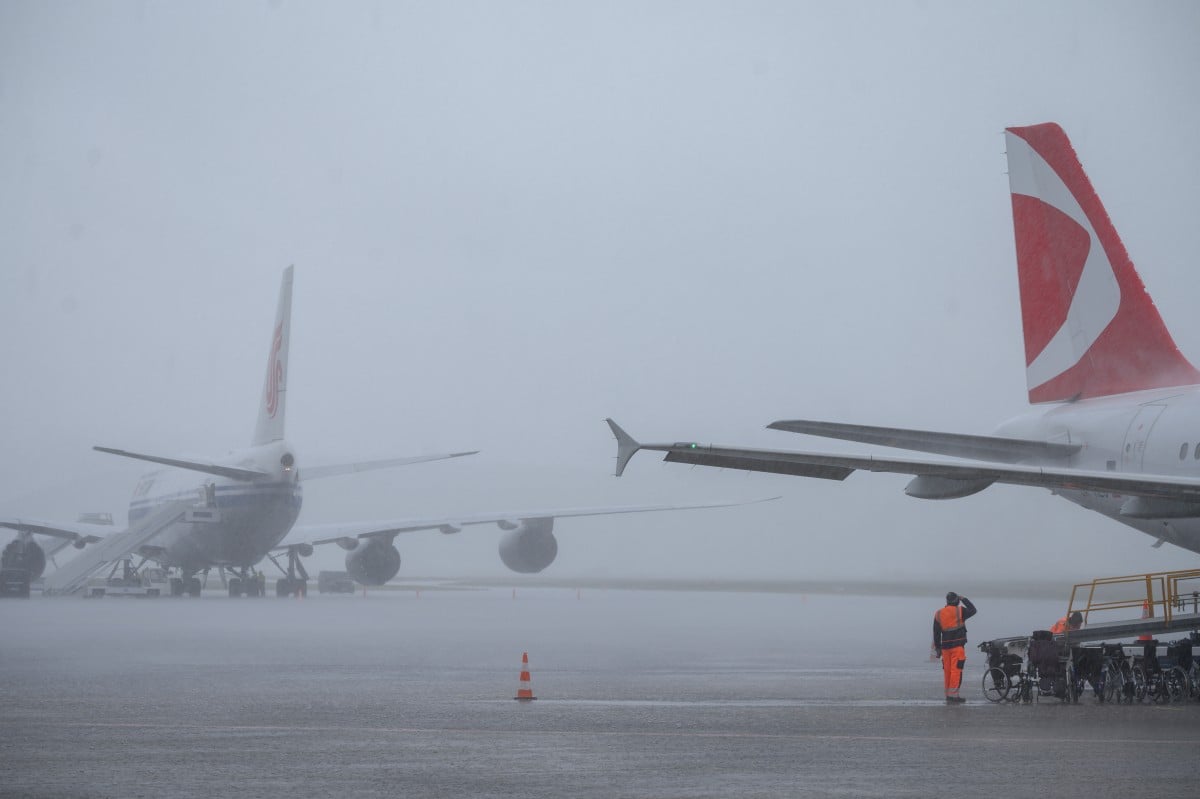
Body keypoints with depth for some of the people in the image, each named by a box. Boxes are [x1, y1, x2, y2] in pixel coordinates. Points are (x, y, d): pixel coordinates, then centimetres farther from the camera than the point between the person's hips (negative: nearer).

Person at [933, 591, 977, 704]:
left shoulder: (938, 614, 9)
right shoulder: (959, 611, -6)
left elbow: (936, 633, 10)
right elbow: (972, 610, 12)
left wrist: (937, 648, 16)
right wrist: (964, 600, 23)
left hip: (945, 645, 5)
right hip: (957, 645, -5)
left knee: (947, 671, 12)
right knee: (956, 670, -7)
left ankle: (949, 695, 19)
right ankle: (953, 696, -13)